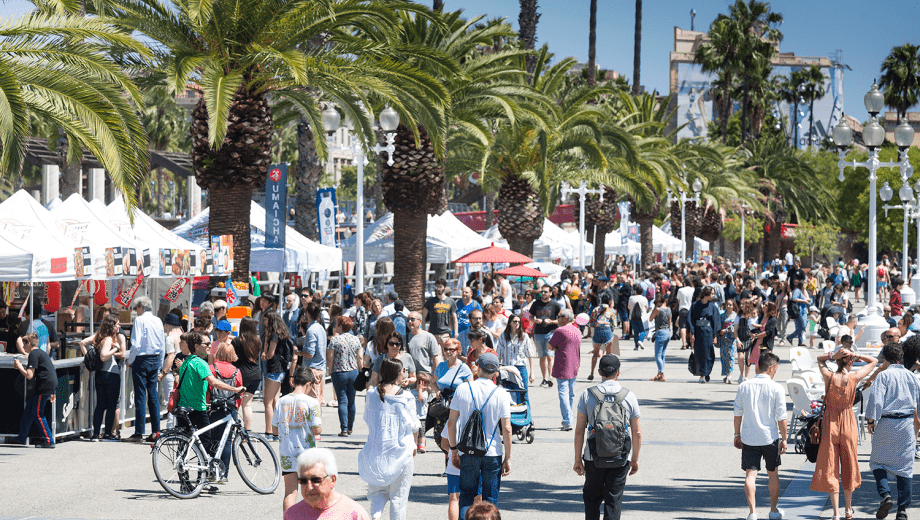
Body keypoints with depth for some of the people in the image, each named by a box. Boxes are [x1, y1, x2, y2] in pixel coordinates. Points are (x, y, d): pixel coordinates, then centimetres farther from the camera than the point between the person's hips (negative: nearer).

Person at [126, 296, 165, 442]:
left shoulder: (140, 320, -11)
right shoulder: (158, 321, 9)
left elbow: (136, 344, -17)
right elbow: (163, 345, 13)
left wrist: (130, 361, -4)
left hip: (141, 359, -6)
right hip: (155, 359, 6)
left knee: (140, 397, -5)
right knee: (153, 396, 9)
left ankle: (139, 433, -5)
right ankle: (155, 431, 10)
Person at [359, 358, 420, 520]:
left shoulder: (372, 394, -2)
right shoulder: (405, 397, -10)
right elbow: (414, 426, -2)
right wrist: (414, 446, 16)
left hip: (376, 450, 2)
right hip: (401, 451, -2)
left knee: (377, 490, 13)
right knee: (399, 495, 9)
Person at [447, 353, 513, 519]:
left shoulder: (462, 389, -2)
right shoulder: (501, 394, -5)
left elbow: (451, 423, 0)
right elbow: (506, 429, -6)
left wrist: (454, 450, 10)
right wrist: (507, 458, 1)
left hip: (467, 451, 1)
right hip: (493, 452, -1)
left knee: (466, 496, 11)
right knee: (490, 500, 9)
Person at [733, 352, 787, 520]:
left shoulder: (744, 386, -1)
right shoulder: (776, 388, -9)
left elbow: (738, 413, 4)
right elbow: (781, 417, -8)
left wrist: (737, 434, 14)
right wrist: (784, 438, 1)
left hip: (748, 438, 1)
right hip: (770, 437, -1)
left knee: (750, 474, 1)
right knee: (773, 474, 15)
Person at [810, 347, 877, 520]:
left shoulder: (829, 376, -10)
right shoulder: (854, 378, -10)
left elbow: (820, 359, 12)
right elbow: (874, 361, 5)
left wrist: (833, 355, -5)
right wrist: (856, 356, -7)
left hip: (830, 424, -1)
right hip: (848, 425, 1)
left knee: (830, 468, 4)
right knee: (849, 467, 17)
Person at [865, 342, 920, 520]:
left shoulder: (883, 375, -7)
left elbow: (876, 400, -15)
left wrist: (871, 420, -7)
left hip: (886, 423, -4)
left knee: (878, 462, 8)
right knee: (904, 465, 6)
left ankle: (885, 494, -15)